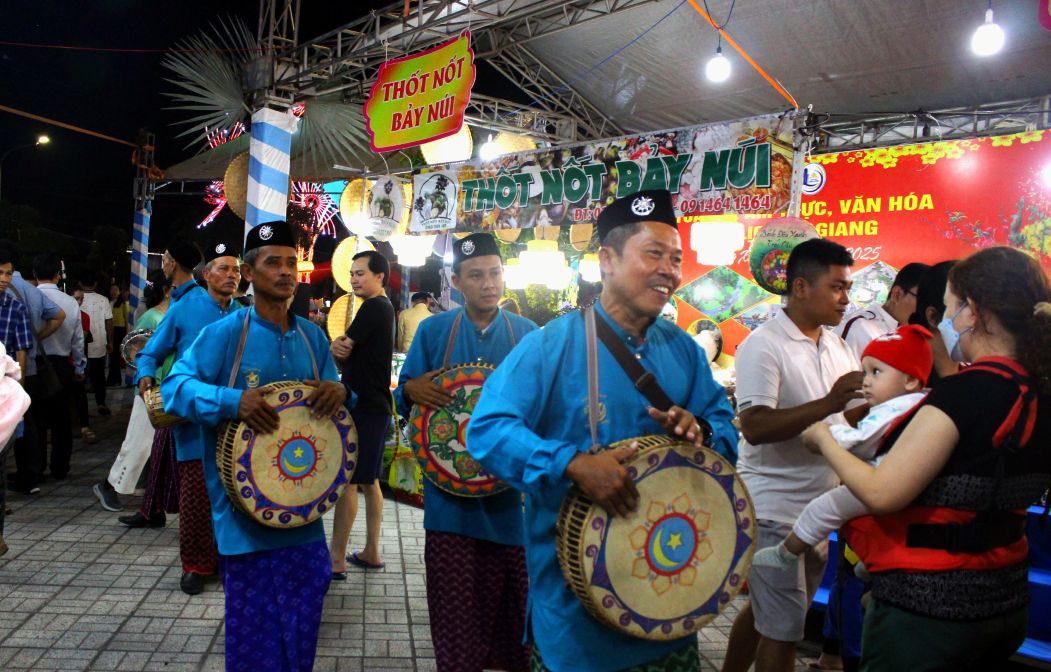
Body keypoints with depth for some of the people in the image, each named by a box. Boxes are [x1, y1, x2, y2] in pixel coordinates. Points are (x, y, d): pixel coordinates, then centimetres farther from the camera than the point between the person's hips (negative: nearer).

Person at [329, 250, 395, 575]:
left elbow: (341, 352, -14)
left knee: (347, 482, -6)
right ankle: (371, 552, 22)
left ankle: (336, 560, 0)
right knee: (369, 481, 14)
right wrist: (340, 348, -10)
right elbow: (352, 356, 11)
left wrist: (337, 348, 8)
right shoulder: (384, 308, 17)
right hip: (374, 406, 10)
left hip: (364, 408, -10)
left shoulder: (373, 307, -14)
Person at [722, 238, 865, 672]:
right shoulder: (763, 346, -15)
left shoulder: (837, 346, 8)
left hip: (819, 506, 8)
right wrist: (828, 404, -30)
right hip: (775, 509, -7)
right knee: (783, 627, 2)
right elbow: (755, 427, -25)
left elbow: (851, 416, 16)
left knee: (763, 611, 20)